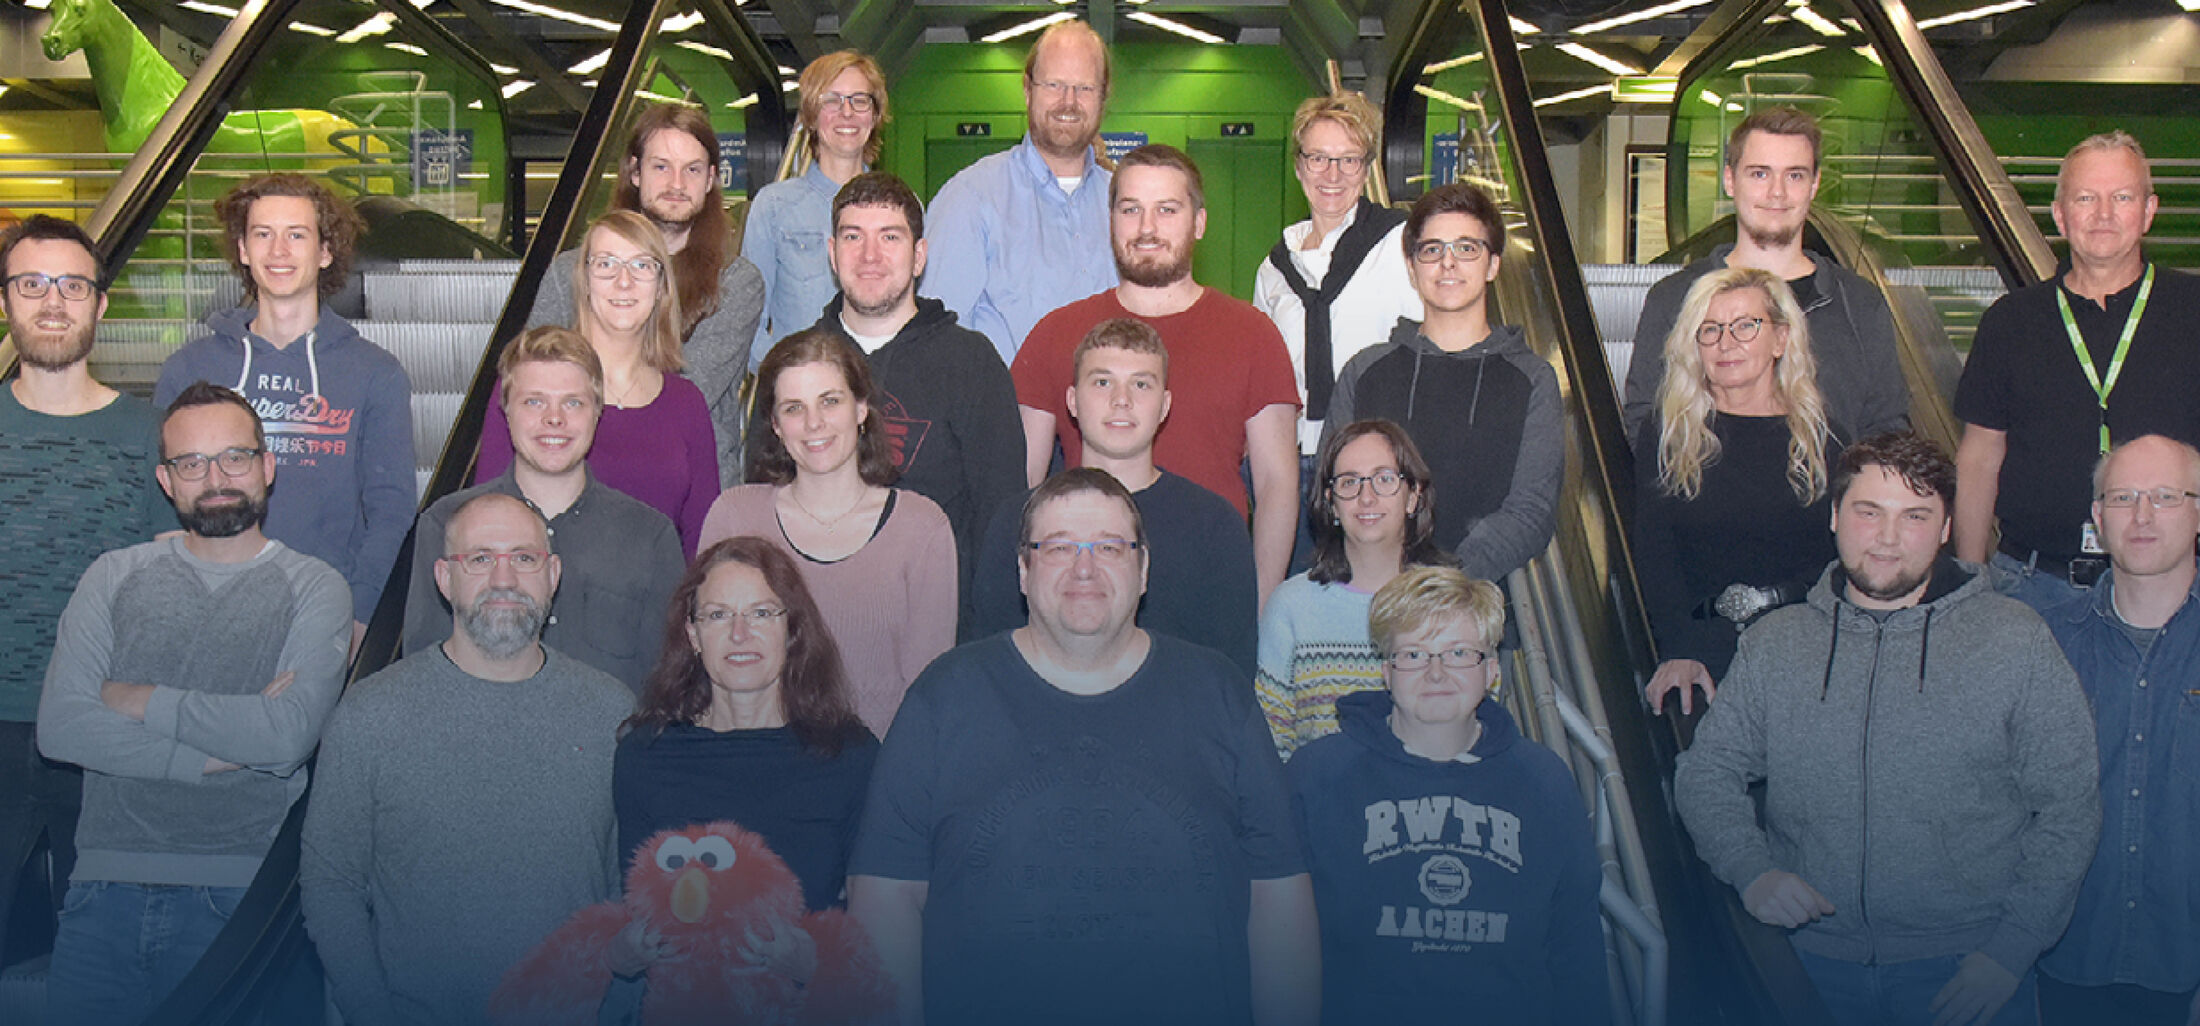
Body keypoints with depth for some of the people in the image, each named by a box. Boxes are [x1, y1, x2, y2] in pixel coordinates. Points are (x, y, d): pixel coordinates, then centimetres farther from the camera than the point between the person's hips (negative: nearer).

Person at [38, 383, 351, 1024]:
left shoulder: (314, 588, 4)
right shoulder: (114, 578, 12)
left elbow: (288, 735, -12)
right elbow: (59, 727, -1)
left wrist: (138, 700, -4)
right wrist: (220, 750, -9)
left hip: (242, 892, -2)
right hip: (108, 881, 3)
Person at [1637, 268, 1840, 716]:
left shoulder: (1824, 435, 10)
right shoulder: (1670, 435, 10)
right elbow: (1653, 550, 0)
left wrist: (1768, 598, -12)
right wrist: (1680, 649, -15)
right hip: (1703, 642, 0)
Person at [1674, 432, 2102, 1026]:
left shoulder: (2016, 641, -2)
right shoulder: (1773, 643, 4)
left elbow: (2070, 805, -2)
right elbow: (1706, 772, 7)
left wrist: (2009, 952, -8)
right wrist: (1751, 869, -11)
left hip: (1964, 964, -2)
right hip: (1812, 962, 2)